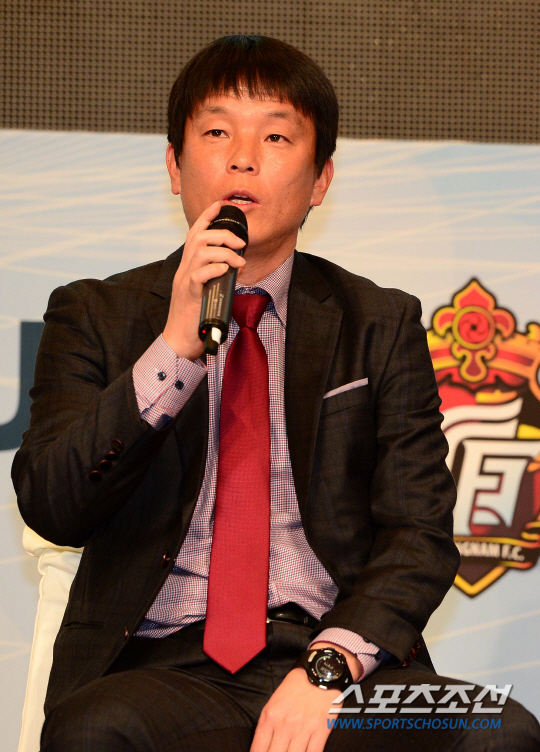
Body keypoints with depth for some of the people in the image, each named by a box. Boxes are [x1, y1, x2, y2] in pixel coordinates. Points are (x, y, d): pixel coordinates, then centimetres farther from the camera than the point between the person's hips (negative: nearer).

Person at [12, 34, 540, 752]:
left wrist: (328, 666, -14)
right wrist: (174, 348, -13)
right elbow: (50, 509, -1)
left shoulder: (382, 326, 14)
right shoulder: (94, 316, 13)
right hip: (162, 662, 0)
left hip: (341, 659, 1)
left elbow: (419, 535, 5)